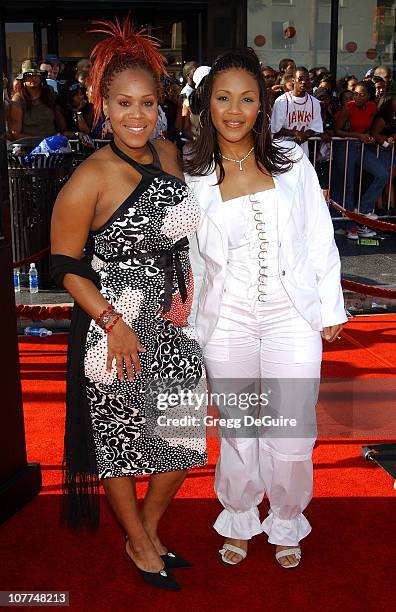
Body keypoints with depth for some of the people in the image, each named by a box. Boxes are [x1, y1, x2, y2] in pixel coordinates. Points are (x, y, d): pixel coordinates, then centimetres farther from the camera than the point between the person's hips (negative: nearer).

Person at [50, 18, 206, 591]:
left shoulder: (169, 154, 2)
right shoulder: (90, 178, -18)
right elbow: (65, 264, -11)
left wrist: (186, 287, 7)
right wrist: (114, 323, -15)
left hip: (173, 324, 6)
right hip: (114, 327, -6)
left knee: (183, 437, 15)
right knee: (120, 439, 12)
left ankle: (151, 529, 41)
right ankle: (138, 544, 38)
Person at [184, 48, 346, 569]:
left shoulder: (291, 161, 1)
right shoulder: (193, 177, 1)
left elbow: (320, 238, 5)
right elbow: (191, 259, 6)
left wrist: (330, 307, 4)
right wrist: (190, 335, 6)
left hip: (292, 315, 0)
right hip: (227, 320, 1)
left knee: (291, 435, 3)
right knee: (238, 430, 12)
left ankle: (286, 523, 30)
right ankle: (239, 521, 37)